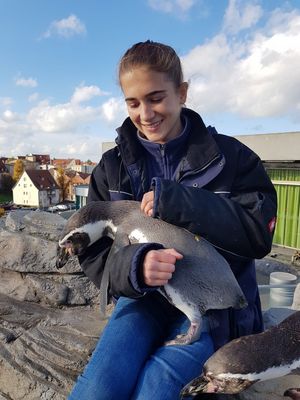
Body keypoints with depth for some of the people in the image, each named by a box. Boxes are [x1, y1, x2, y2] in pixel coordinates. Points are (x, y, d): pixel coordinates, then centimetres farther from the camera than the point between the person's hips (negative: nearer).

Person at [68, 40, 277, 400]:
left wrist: (175, 201, -24)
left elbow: (261, 232, -14)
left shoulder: (231, 156, -4)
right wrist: (134, 266, -26)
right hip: (143, 295, 2)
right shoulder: (112, 167, 0)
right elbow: (94, 255, -2)